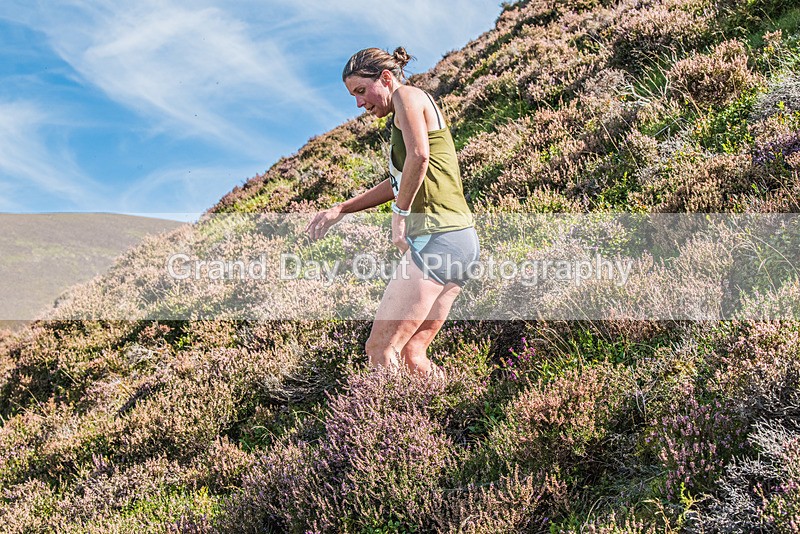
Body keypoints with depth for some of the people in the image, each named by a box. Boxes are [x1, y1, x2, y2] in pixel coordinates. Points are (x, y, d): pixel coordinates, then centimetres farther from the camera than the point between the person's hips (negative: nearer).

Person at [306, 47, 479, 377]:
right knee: (411, 355, 12)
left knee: (379, 350, -7)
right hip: (462, 241, 10)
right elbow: (399, 182, 35)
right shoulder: (412, 113, 25)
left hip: (437, 236, -10)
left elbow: (419, 156, -22)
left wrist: (400, 213, -11)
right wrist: (340, 210, 34)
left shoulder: (408, 95, -3)